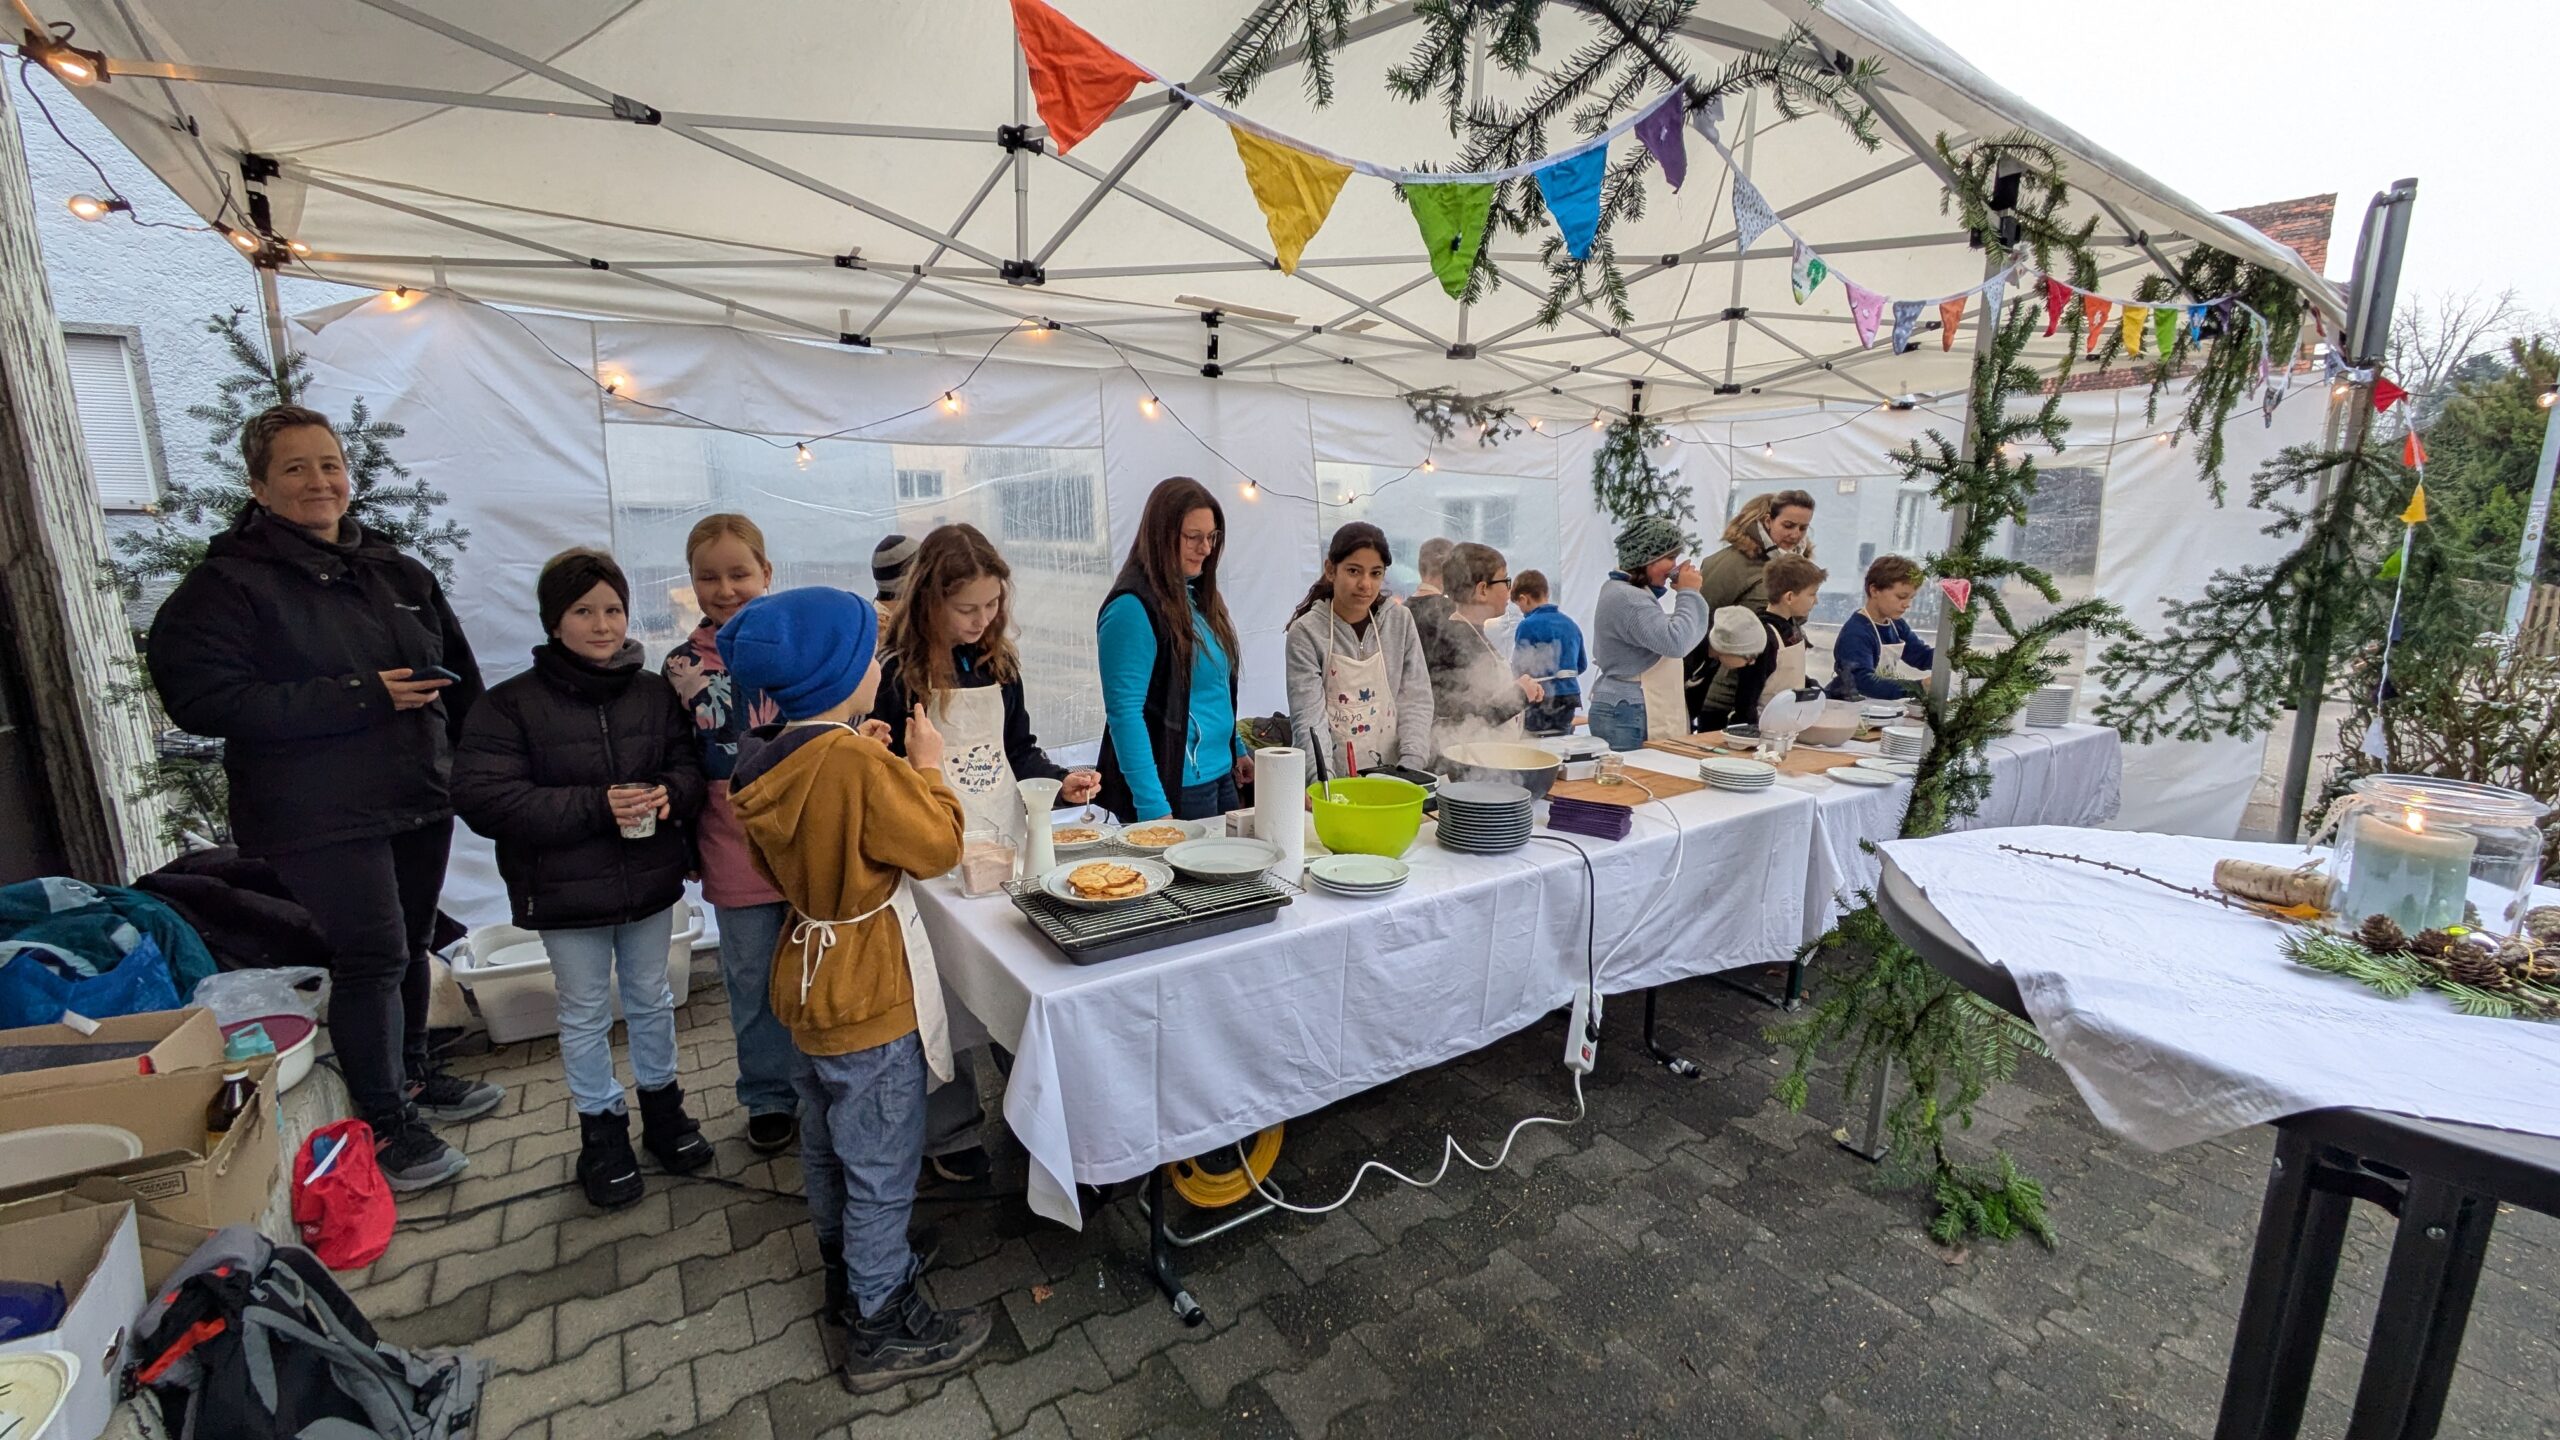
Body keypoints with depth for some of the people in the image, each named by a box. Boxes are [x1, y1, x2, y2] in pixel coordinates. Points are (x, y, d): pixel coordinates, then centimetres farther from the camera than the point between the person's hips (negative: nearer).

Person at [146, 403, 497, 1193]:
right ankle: (384, 1126, 12)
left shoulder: (397, 573, 11)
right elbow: (200, 699, -17)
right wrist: (361, 697, -22)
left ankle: (411, 1075, 35)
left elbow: (461, 680, 17)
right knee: (371, 957, -4)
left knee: (409, 943, 17)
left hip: (420, 801, 6)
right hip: (319, 819, -6)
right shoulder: (227, 582, -7)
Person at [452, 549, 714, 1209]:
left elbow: (692, 765, 2)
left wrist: (669, 793, -22)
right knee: (585, 1015, 13)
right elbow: (482, 797, -17)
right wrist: (595, 807, -26)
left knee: (650, 999, 19)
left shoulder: (655, 694, -2)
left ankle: (662, 1103, 39)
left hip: (650, 881, 2)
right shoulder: (510, 704, -11)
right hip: (565, 892, -2)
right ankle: (602, 1126, 32)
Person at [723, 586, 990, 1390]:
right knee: (882, 1169, 8)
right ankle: (884, 1330, 24)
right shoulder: (857, 762, -28)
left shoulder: (769, 764, -2)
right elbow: (937, 847, -20)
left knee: (828, 1148, 25)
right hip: (869, 996, -9)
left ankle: (849, 1279, 46)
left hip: (813, 980, 9)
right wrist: (928, 769, -7)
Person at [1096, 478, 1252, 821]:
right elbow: (1124, 713, -20)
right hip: (1175, 790, -8)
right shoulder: (1133, 607, -17)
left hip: (1221, 778, 8)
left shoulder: (1198, 595, 9)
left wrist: (1238, 751, 14)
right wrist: (1153, 807, -24)